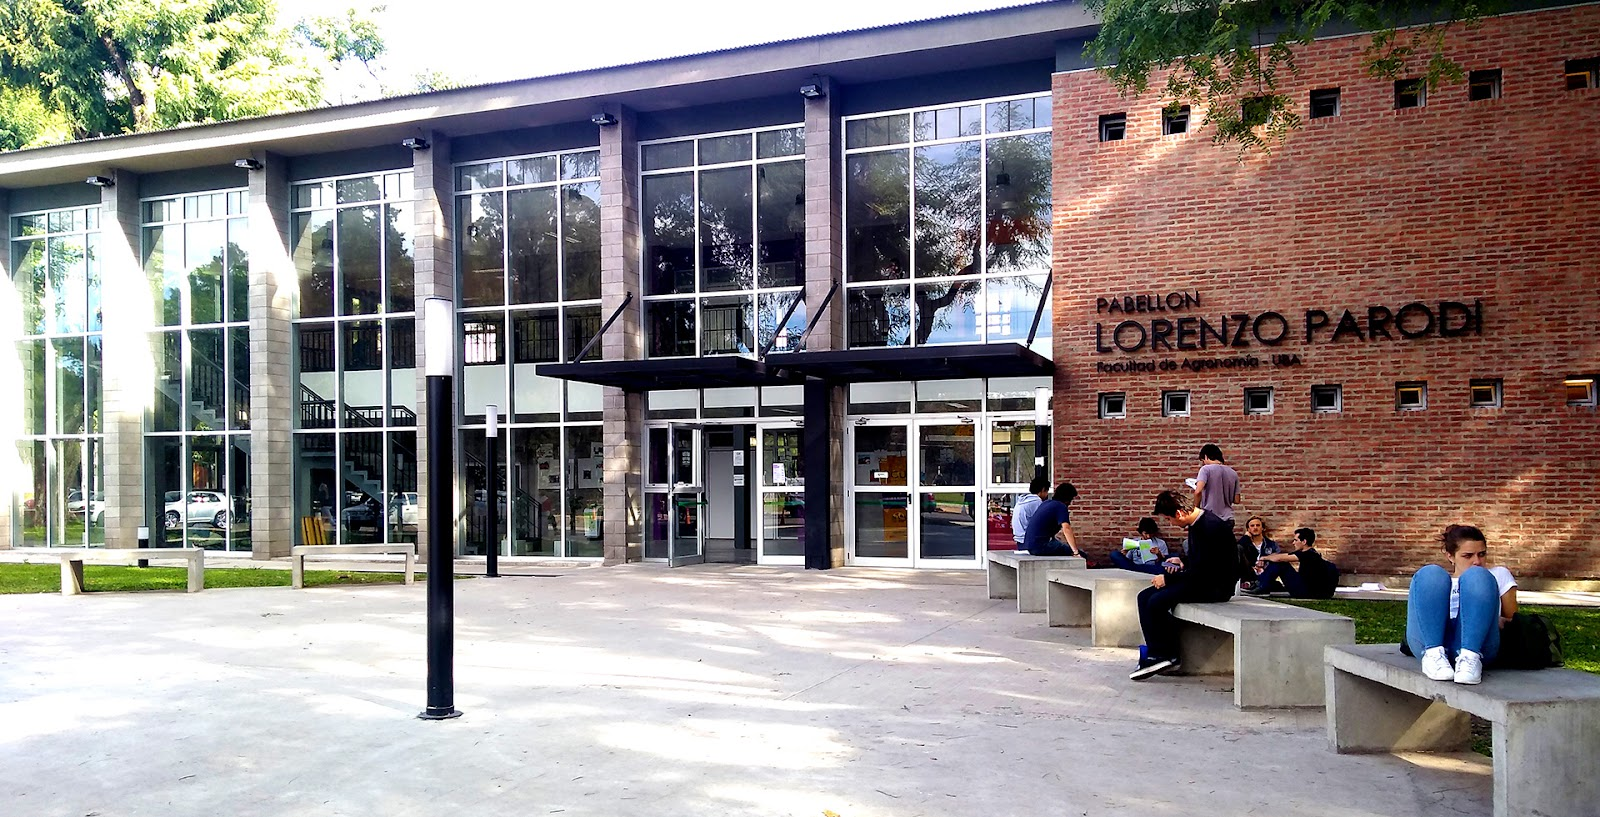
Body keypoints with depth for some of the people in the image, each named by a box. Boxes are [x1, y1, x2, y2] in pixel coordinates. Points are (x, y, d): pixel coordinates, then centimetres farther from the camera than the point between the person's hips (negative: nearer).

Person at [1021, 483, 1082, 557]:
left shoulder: (1046, 503, 17)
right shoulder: (1061, 506, -9)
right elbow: (1066, 529, -23)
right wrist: (1076, 552, -25)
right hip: (1041, 546, -9)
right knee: (1081, 554, -7)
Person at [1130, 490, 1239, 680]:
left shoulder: (1210, 528, -23)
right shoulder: (1196, 522, 7)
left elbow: (1201, 572, -23)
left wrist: (1167, 578, -16)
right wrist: (1182, 560, 8)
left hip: (1216, 586, -10)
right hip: (1201, 579, 10)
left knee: (1157, 601, -22)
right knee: (1144, 597, -1)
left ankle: (1164, 657, -5)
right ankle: (1155, 653, -3)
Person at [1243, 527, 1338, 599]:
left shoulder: (1309, 554, -18)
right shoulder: (1303, 553, 11)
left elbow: (1279, 558, -21)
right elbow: (1279, 555, 15)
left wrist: (1264, 558, -4)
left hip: (1308, 593, -10)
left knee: (1280, 563, -12)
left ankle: (1262, 587, -4)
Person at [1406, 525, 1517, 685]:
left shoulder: (1498, 574, 30)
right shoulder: (1438, 580, 30)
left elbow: (1512, 621, 23)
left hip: (1477, 642, 0)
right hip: (1429, 641, 1)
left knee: (1477, 576, -21)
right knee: (1430, 574, -21)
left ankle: (1469, 656, -35)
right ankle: (1433, 653, -33)